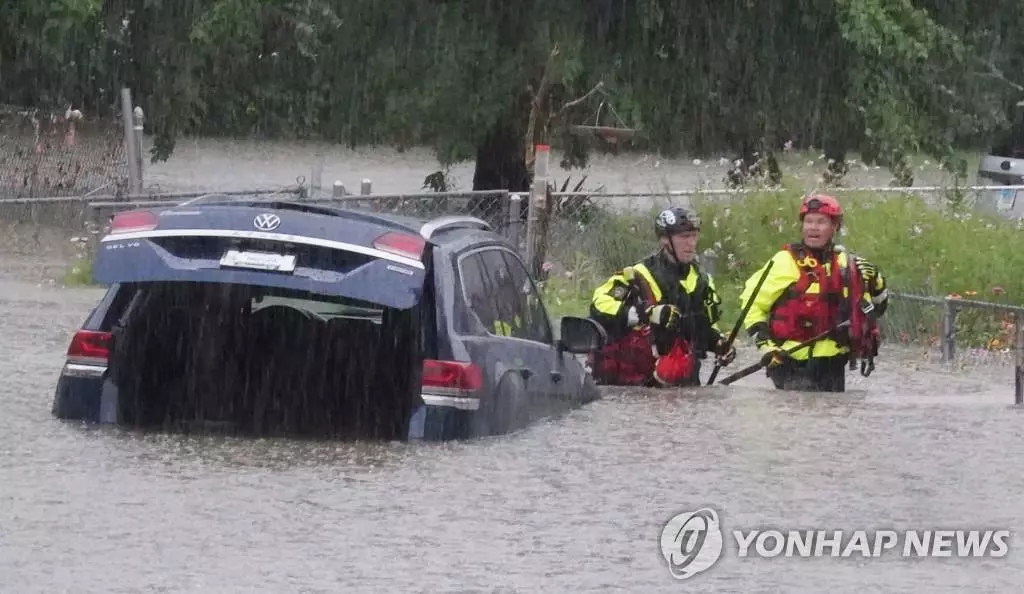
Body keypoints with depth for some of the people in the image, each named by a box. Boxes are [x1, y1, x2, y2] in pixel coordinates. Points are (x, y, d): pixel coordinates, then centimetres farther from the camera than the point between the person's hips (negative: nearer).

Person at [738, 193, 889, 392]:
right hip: (795, 366, -6)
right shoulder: (787, 262, -6)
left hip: (833, 365, 6)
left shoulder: (846, 263, 9)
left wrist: (874, 283, -2)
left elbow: (877, 305, 19)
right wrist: (765, 344, -12)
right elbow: (752, 301, -3)